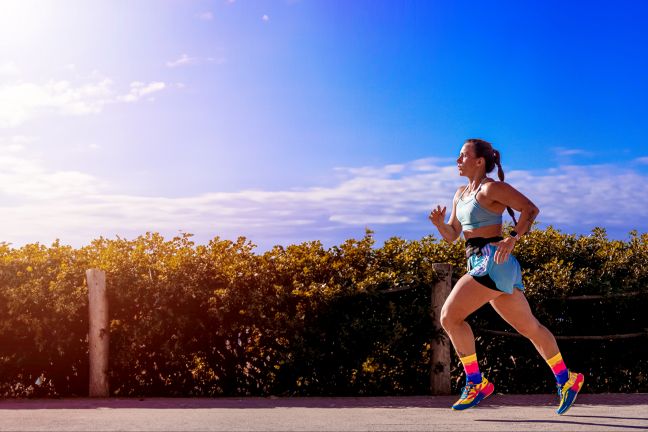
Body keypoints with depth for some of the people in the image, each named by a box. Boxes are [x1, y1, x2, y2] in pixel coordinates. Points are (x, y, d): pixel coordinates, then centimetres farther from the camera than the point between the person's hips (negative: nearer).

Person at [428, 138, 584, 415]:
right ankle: (567, 380, 26)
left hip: (493, 263, -9)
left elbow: (530, 208, -10)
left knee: (450, 316, -14)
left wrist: (512, 239, -18)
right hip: (481, 265, 9)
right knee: (529, 327, 15)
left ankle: (476, 383, -7)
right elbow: (451, 235, 19)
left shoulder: (491, 188, -7)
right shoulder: (461, 194, 18)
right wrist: (439, 223, -1)